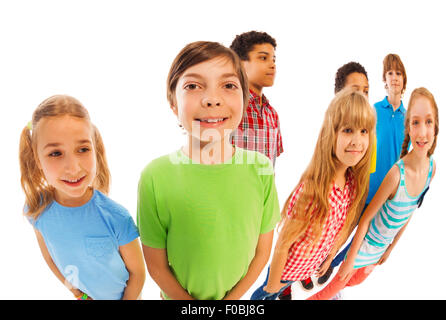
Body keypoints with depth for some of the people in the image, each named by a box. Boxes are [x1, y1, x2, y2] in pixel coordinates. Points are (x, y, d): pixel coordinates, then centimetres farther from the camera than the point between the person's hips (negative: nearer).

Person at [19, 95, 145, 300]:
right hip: (83, 294, 3)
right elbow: (49, 257, -3)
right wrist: (74, 290, -1)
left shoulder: (117, 219, -33)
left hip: (124, 295, -2)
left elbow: (137, 272, -19)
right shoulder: (36, 210, -21)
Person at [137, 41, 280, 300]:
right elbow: (156, 265, -12)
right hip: (179, 296, -1)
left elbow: (262, 252, -6)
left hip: (240, 292, 1)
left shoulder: (261, 168, -17)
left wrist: (232, 298, -11)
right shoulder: (156, 177, -23)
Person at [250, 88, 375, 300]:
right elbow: (283, 243, -24)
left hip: (311, 266, 5)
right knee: (267, 295, 21)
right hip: (286, 268, -5)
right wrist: (272, 284, -13)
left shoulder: (354, 183, -14)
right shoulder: (312, 189, -35)